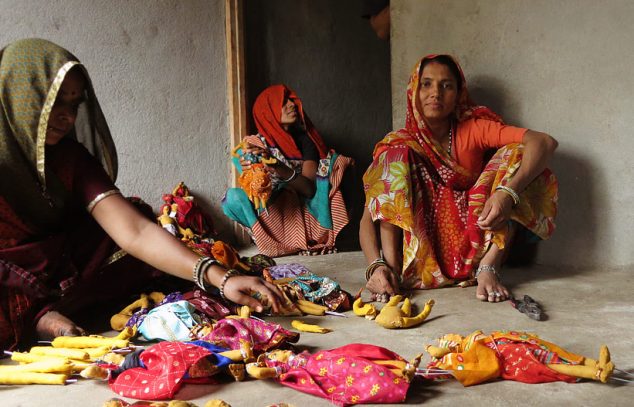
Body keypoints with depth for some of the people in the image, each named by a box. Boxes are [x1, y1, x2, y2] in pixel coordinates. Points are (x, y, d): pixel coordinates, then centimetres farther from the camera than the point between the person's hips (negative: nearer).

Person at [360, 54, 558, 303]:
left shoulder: (473, 129, 4)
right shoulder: (397, 144, 2)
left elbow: (545, 142, -12)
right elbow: (368, 218, -8)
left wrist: (508, 192, -31)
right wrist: (376, 265, -28)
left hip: (472, 247, 1)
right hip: (419, 255, -1)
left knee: (516, 154, -11)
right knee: (395, 156, -15)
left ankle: (488, 267, -24)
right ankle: (392, 267, -28)